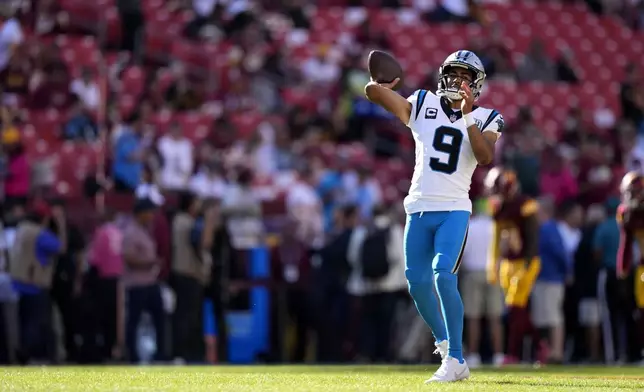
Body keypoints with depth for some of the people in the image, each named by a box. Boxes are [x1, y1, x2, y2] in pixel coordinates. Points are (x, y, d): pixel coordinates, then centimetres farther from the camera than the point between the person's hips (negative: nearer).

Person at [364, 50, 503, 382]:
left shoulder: (485, 119, 4)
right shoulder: (422, 105, 6)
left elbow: (485, 158, -15)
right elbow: (374, 92, -2)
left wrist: (468, 116, -18)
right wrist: (377, 86, -20)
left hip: (454, 210, -3)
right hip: (419, 208, 3)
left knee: (444, 277, -19)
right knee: (418, 284, 6)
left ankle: (455, 360, -15)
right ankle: (444, 340, 30)